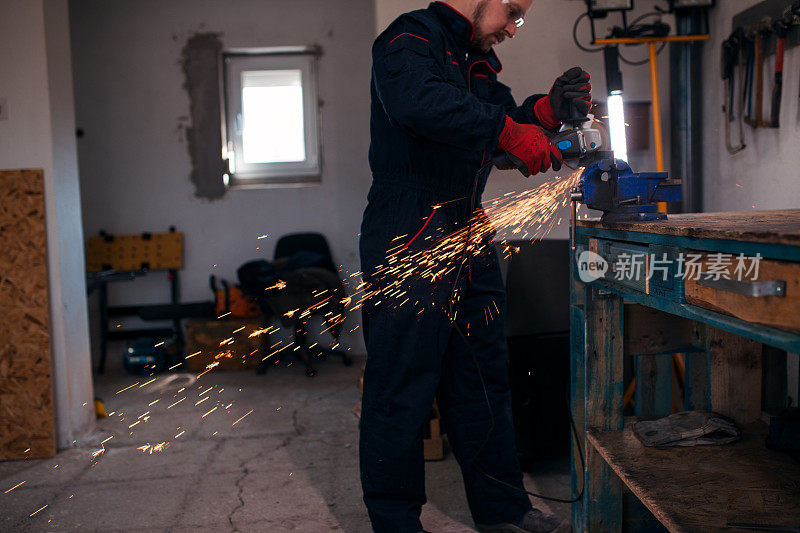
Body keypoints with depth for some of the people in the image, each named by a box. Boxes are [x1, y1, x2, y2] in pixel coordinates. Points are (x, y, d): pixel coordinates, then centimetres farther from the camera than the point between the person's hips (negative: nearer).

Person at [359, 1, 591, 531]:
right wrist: (512, 131, -30)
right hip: (409, 243, -9)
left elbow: (508, 120, 16)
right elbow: (422, 102, -29)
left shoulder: (477, 61, 21)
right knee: (402, 390, -2)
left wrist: (551, 107, -2)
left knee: (483, 377, 15)